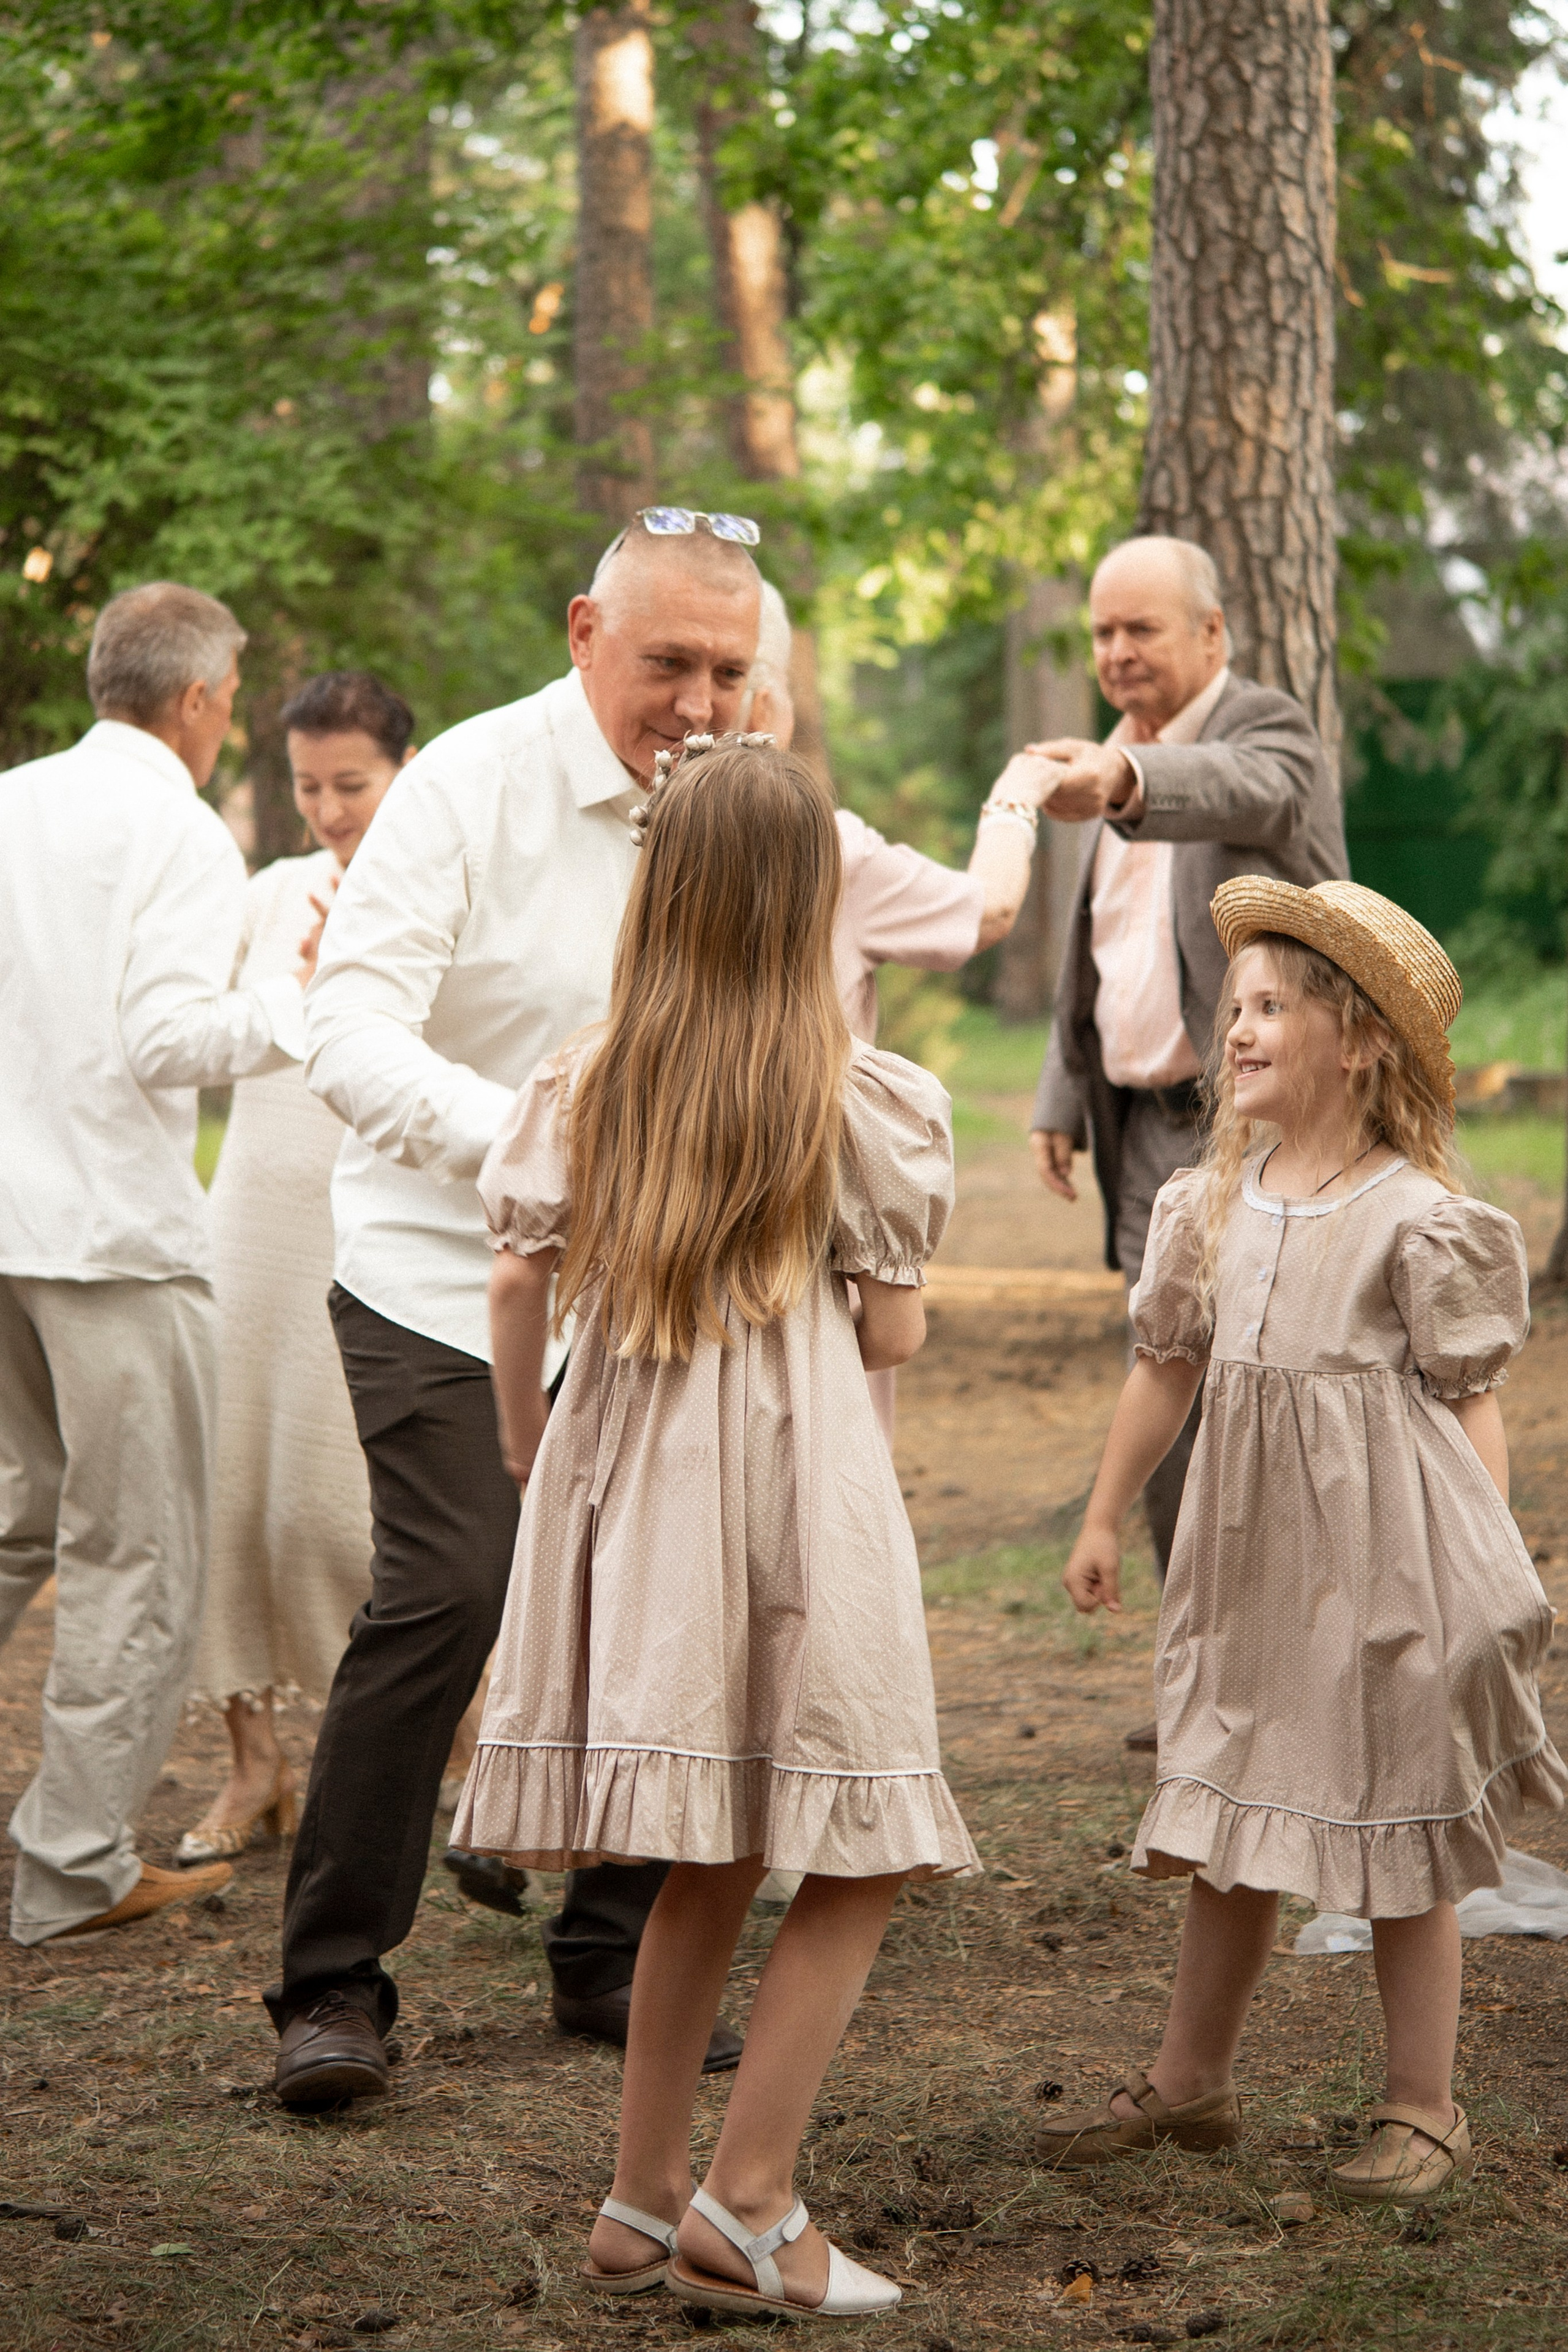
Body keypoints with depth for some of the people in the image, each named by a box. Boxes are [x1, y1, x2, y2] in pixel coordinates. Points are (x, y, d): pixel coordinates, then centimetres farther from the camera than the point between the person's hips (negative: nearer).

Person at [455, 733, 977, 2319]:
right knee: (855, 1859, 4)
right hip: (795, 1487, -5)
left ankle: (647, 2198, 18)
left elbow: (517, 1286, 3)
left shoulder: (584, 1085, 4)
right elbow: (892, 1335, -4)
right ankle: (745, 2211, 0)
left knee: (711, 1861, 15)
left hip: (629, 1477, 5)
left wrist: (526, 1458, 18)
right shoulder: (855, 1098, -5)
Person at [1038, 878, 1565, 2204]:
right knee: (1228, 1823, 12)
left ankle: (1423, 2109, 15)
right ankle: (1191, 2081, 25)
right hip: (1250, 1553, 6)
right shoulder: (1212, 1207, 7)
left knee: (1396, 1836, 3)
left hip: (1384, 1561, -5)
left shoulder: (1420, 1221, -11)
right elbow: (1167, 1367, 17)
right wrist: (1106, 1519, 21)